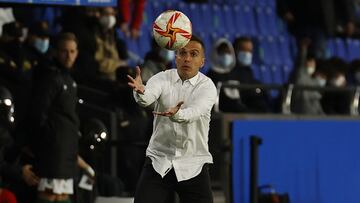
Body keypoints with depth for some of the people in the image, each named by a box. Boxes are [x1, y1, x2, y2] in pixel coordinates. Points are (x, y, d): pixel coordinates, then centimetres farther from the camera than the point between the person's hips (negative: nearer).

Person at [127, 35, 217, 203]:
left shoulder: (207, 86, -8)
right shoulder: (162, 79, -3)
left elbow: (194, 112, -27)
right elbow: (147, 98, -25)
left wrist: (176, 114, -50)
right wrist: (140, 91, -49)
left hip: (193, 166, -1)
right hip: (158, 162, 1)